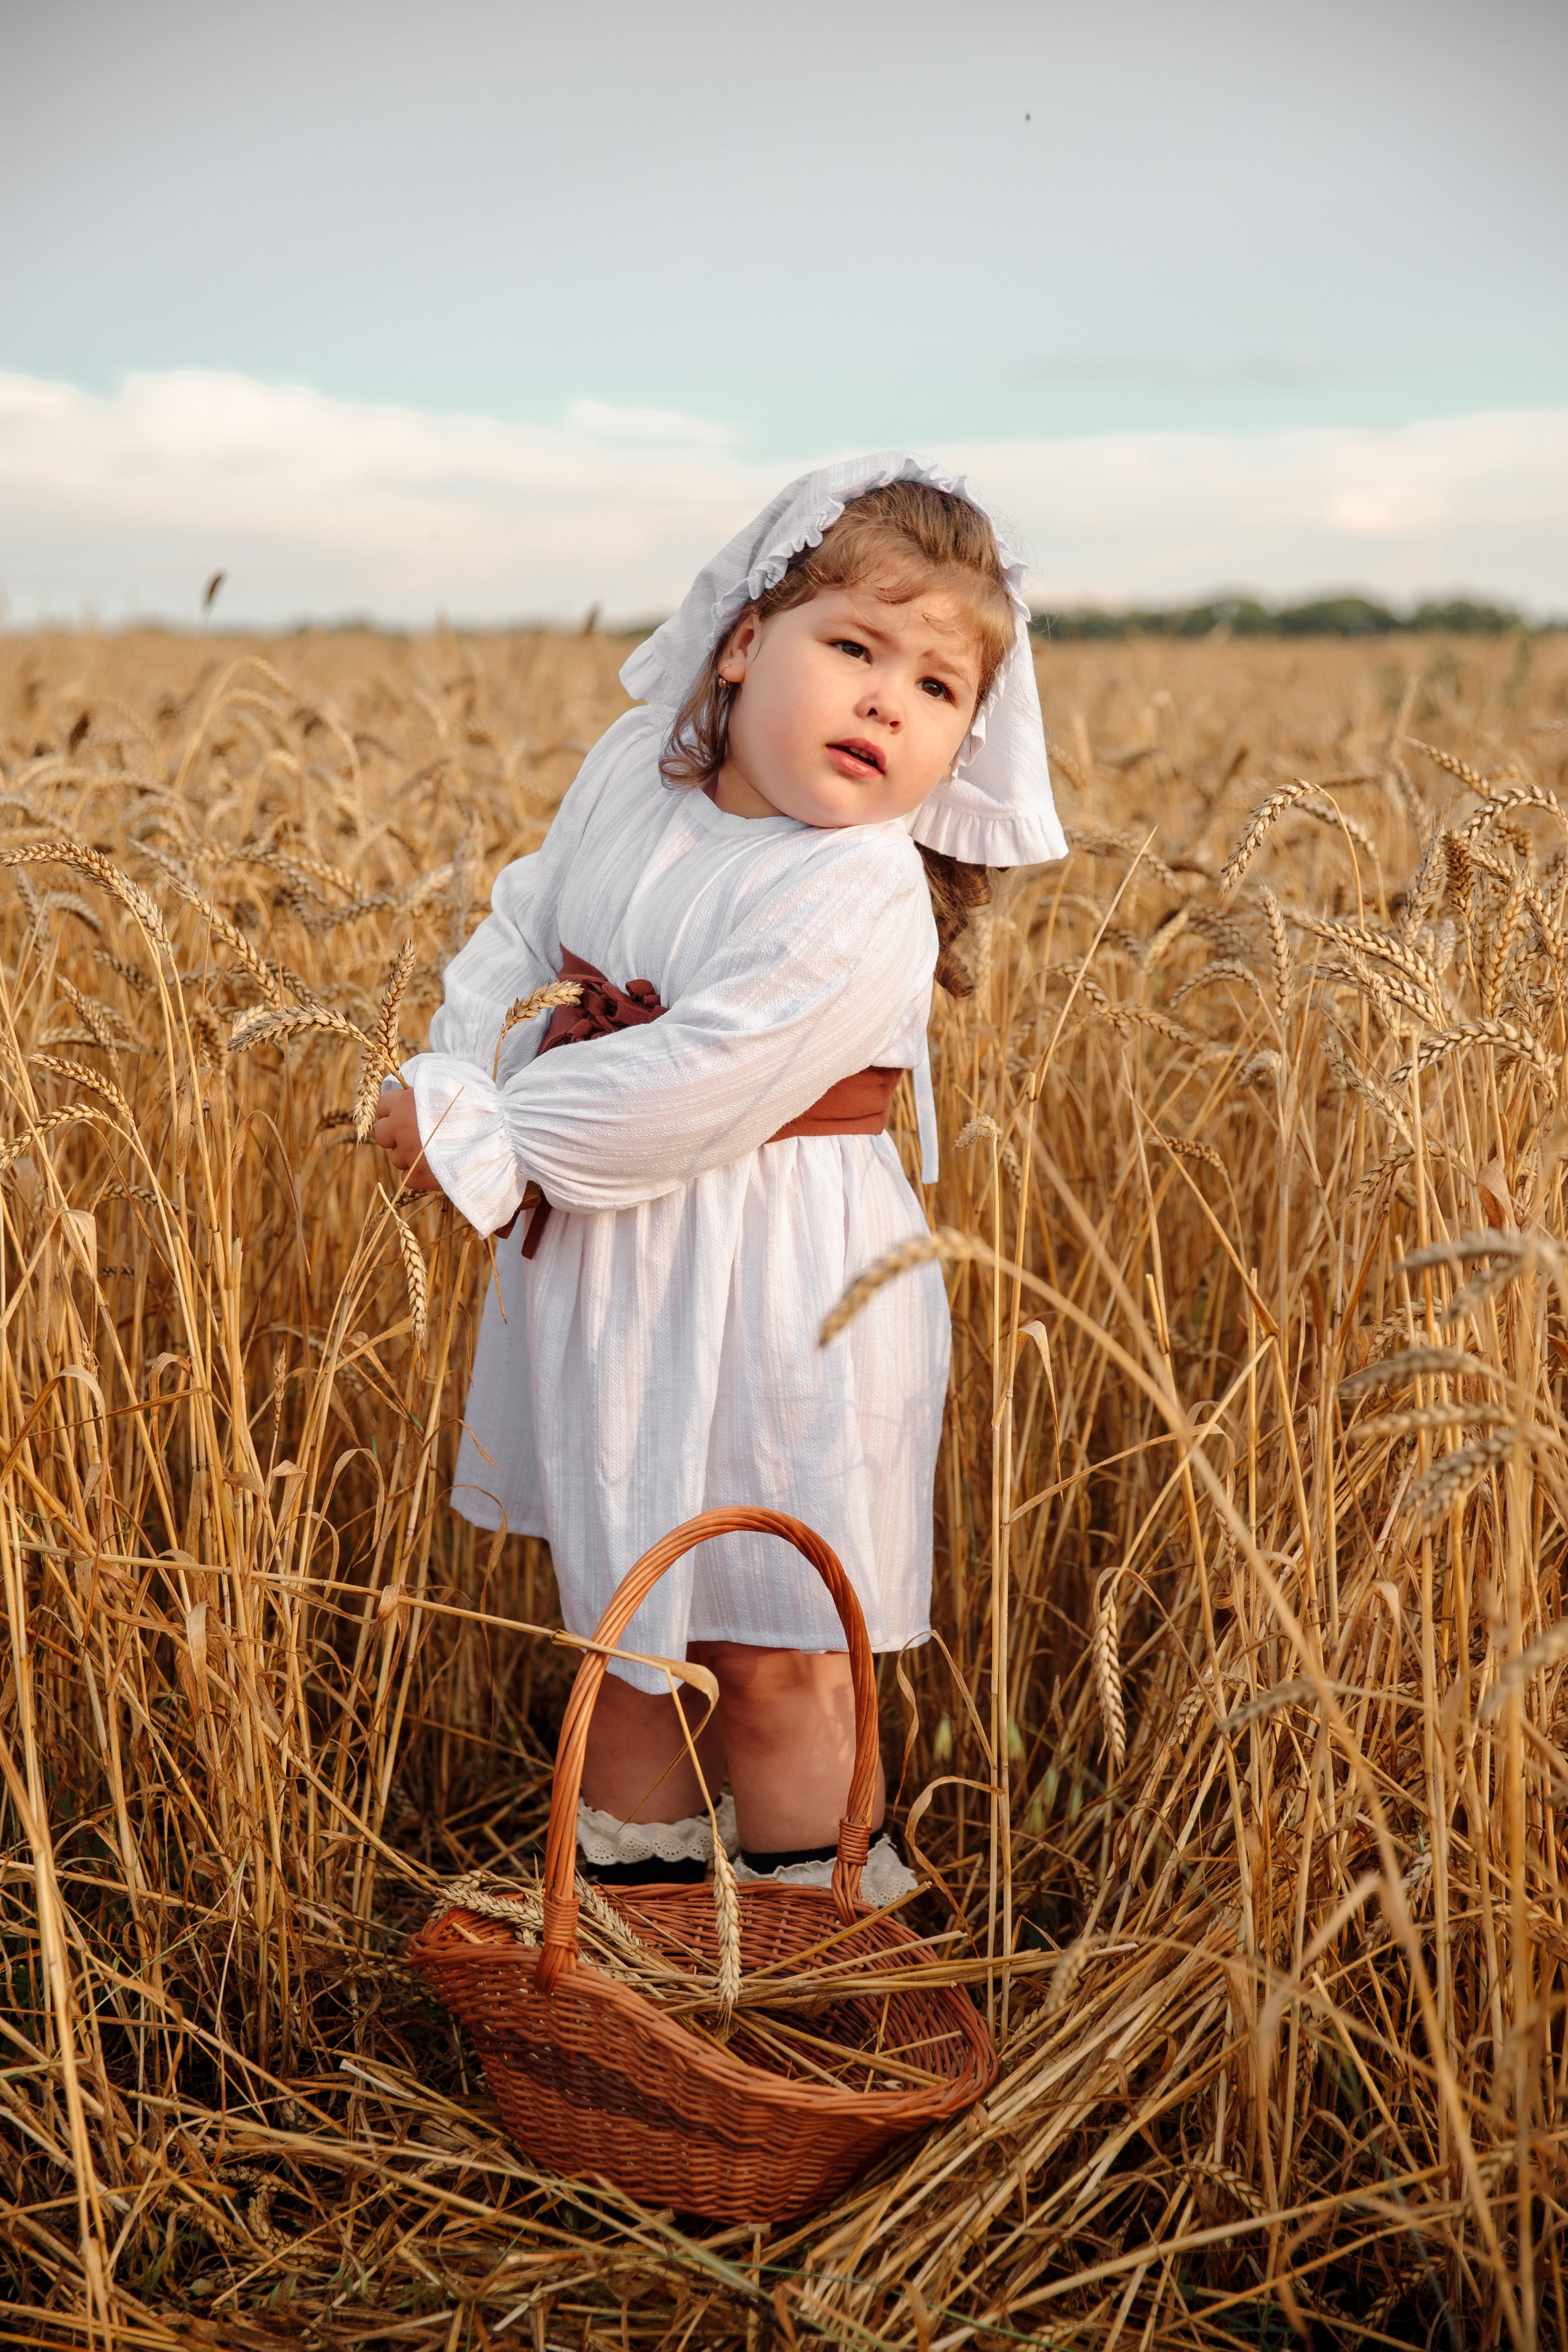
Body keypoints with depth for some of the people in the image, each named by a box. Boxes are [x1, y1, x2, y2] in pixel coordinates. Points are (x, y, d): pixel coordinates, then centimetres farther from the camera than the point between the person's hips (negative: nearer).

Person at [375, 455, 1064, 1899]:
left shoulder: (859, 902, -24)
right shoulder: (629, 772, -2)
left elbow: (688, 1092, -27)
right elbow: (521, 938, 6)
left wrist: (487, 1142, -19)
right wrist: (457, 1087, -10)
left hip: (771, 1304, -7)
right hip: (603, 1266, 7)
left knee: (768, 1653, 4)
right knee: (619, 1602, 22)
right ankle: (632, 1878, 41)